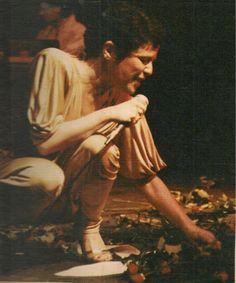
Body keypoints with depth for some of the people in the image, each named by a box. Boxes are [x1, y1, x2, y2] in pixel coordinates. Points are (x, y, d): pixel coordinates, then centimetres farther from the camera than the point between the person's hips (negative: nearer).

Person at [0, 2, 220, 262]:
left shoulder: (124, 100, -6)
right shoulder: (56, 63, -20)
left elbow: (147, 177, 0)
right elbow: (43, 141, -28)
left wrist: (191, 229, -4)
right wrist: (108, 114, -26)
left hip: (57, 199, 4)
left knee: (100, 148, -28)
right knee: (47, 176, -40)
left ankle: (89, 228, -2)